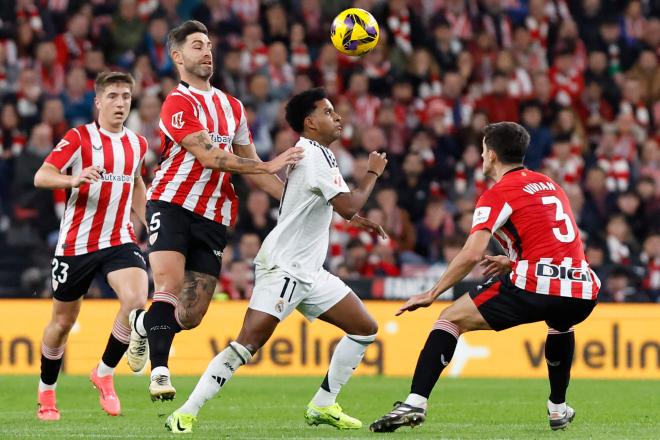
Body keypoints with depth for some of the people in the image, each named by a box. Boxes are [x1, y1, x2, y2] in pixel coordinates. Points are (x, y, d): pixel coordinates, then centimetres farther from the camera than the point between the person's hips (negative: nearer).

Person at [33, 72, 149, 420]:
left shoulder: (137, 144, 8)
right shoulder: (79, 138, -8)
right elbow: (41, 177, -18)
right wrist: (74, 179, -37)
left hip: (119, 240, 3)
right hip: (76, 243, -3)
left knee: (136, 299, -23)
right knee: (63, 322, 8)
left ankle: (104, 373, -3)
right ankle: (46, 392, 30)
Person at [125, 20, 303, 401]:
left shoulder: (232, 107, 19)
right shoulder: (178, 102, -6)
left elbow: (249, 164, 24)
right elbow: (208, 156, -17)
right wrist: (269, 165, -21)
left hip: (213, 218, 6)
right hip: (173, 204, -6)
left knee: (191, 316, 2)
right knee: (169, 287, -23)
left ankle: (145, 324, 32)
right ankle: (160, 370, -18)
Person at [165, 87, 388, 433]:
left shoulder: (320, 154, 17)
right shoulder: (313, 155, -14)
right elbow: (348, 207, -20)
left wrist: (357, 218, 26)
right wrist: (372, 174, -5)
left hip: (308, 272, 10)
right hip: (282, 268, -10)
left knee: (365, 329, 7)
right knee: (249, 342, -19)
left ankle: (322, 406, 12)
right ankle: (185, 414, -17)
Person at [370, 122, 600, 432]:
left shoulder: (498, 194, 2)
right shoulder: (550, 185, 24)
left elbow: (471, 255, -8)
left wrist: (432, 294, -1)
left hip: (534, 288, -6)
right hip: (583, 290, 6)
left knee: (451, 319, 7)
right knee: (561, 322, 43)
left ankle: (415, 403, -7)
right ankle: (558, 409, 39)